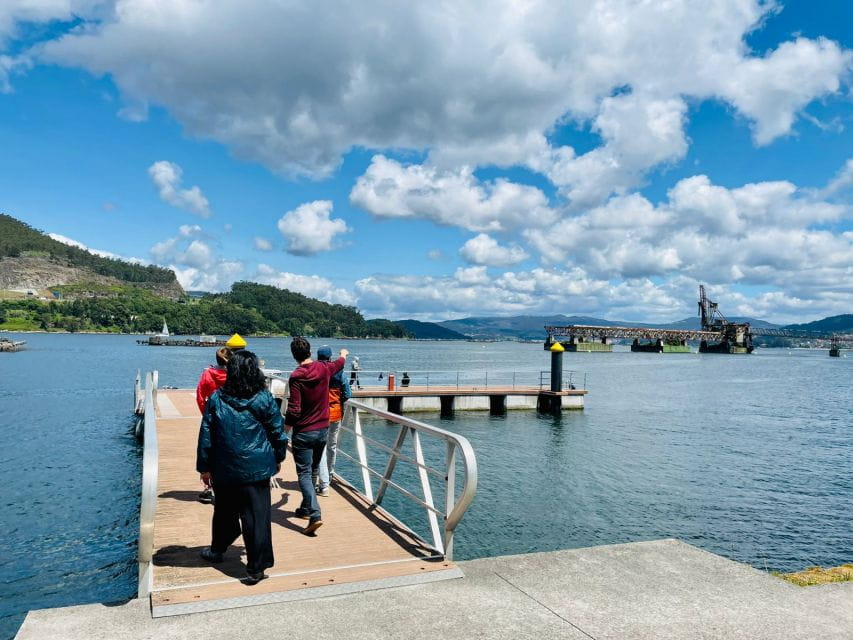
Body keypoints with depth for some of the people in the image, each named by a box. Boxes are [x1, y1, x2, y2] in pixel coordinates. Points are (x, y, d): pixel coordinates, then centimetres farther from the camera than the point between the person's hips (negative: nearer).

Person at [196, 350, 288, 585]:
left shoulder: (216, 399, -4)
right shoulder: (264, 399, -8)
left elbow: (205, 435, 0)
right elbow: (278, 431, 0)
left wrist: (204, 467, 9)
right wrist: (278, 458, 16)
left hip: (224, 470, 2)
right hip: (256, 469, -2)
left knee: (224, 511, 23)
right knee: (256, 516, 2)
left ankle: (217, 550, 43)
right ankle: (256, 568, 3)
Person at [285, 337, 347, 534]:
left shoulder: (296, 377, -17)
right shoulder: (323, 369, -2)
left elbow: (294, 410, -18)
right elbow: (338, 364, 23)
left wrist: (285, 428, -2)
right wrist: (343, 354, 45)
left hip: (303, 433, -5)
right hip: (323, 429, 5)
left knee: (304, 474, -2)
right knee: (313, 471, 19)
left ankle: (315, 515, -15)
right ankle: (306, 508, 31)